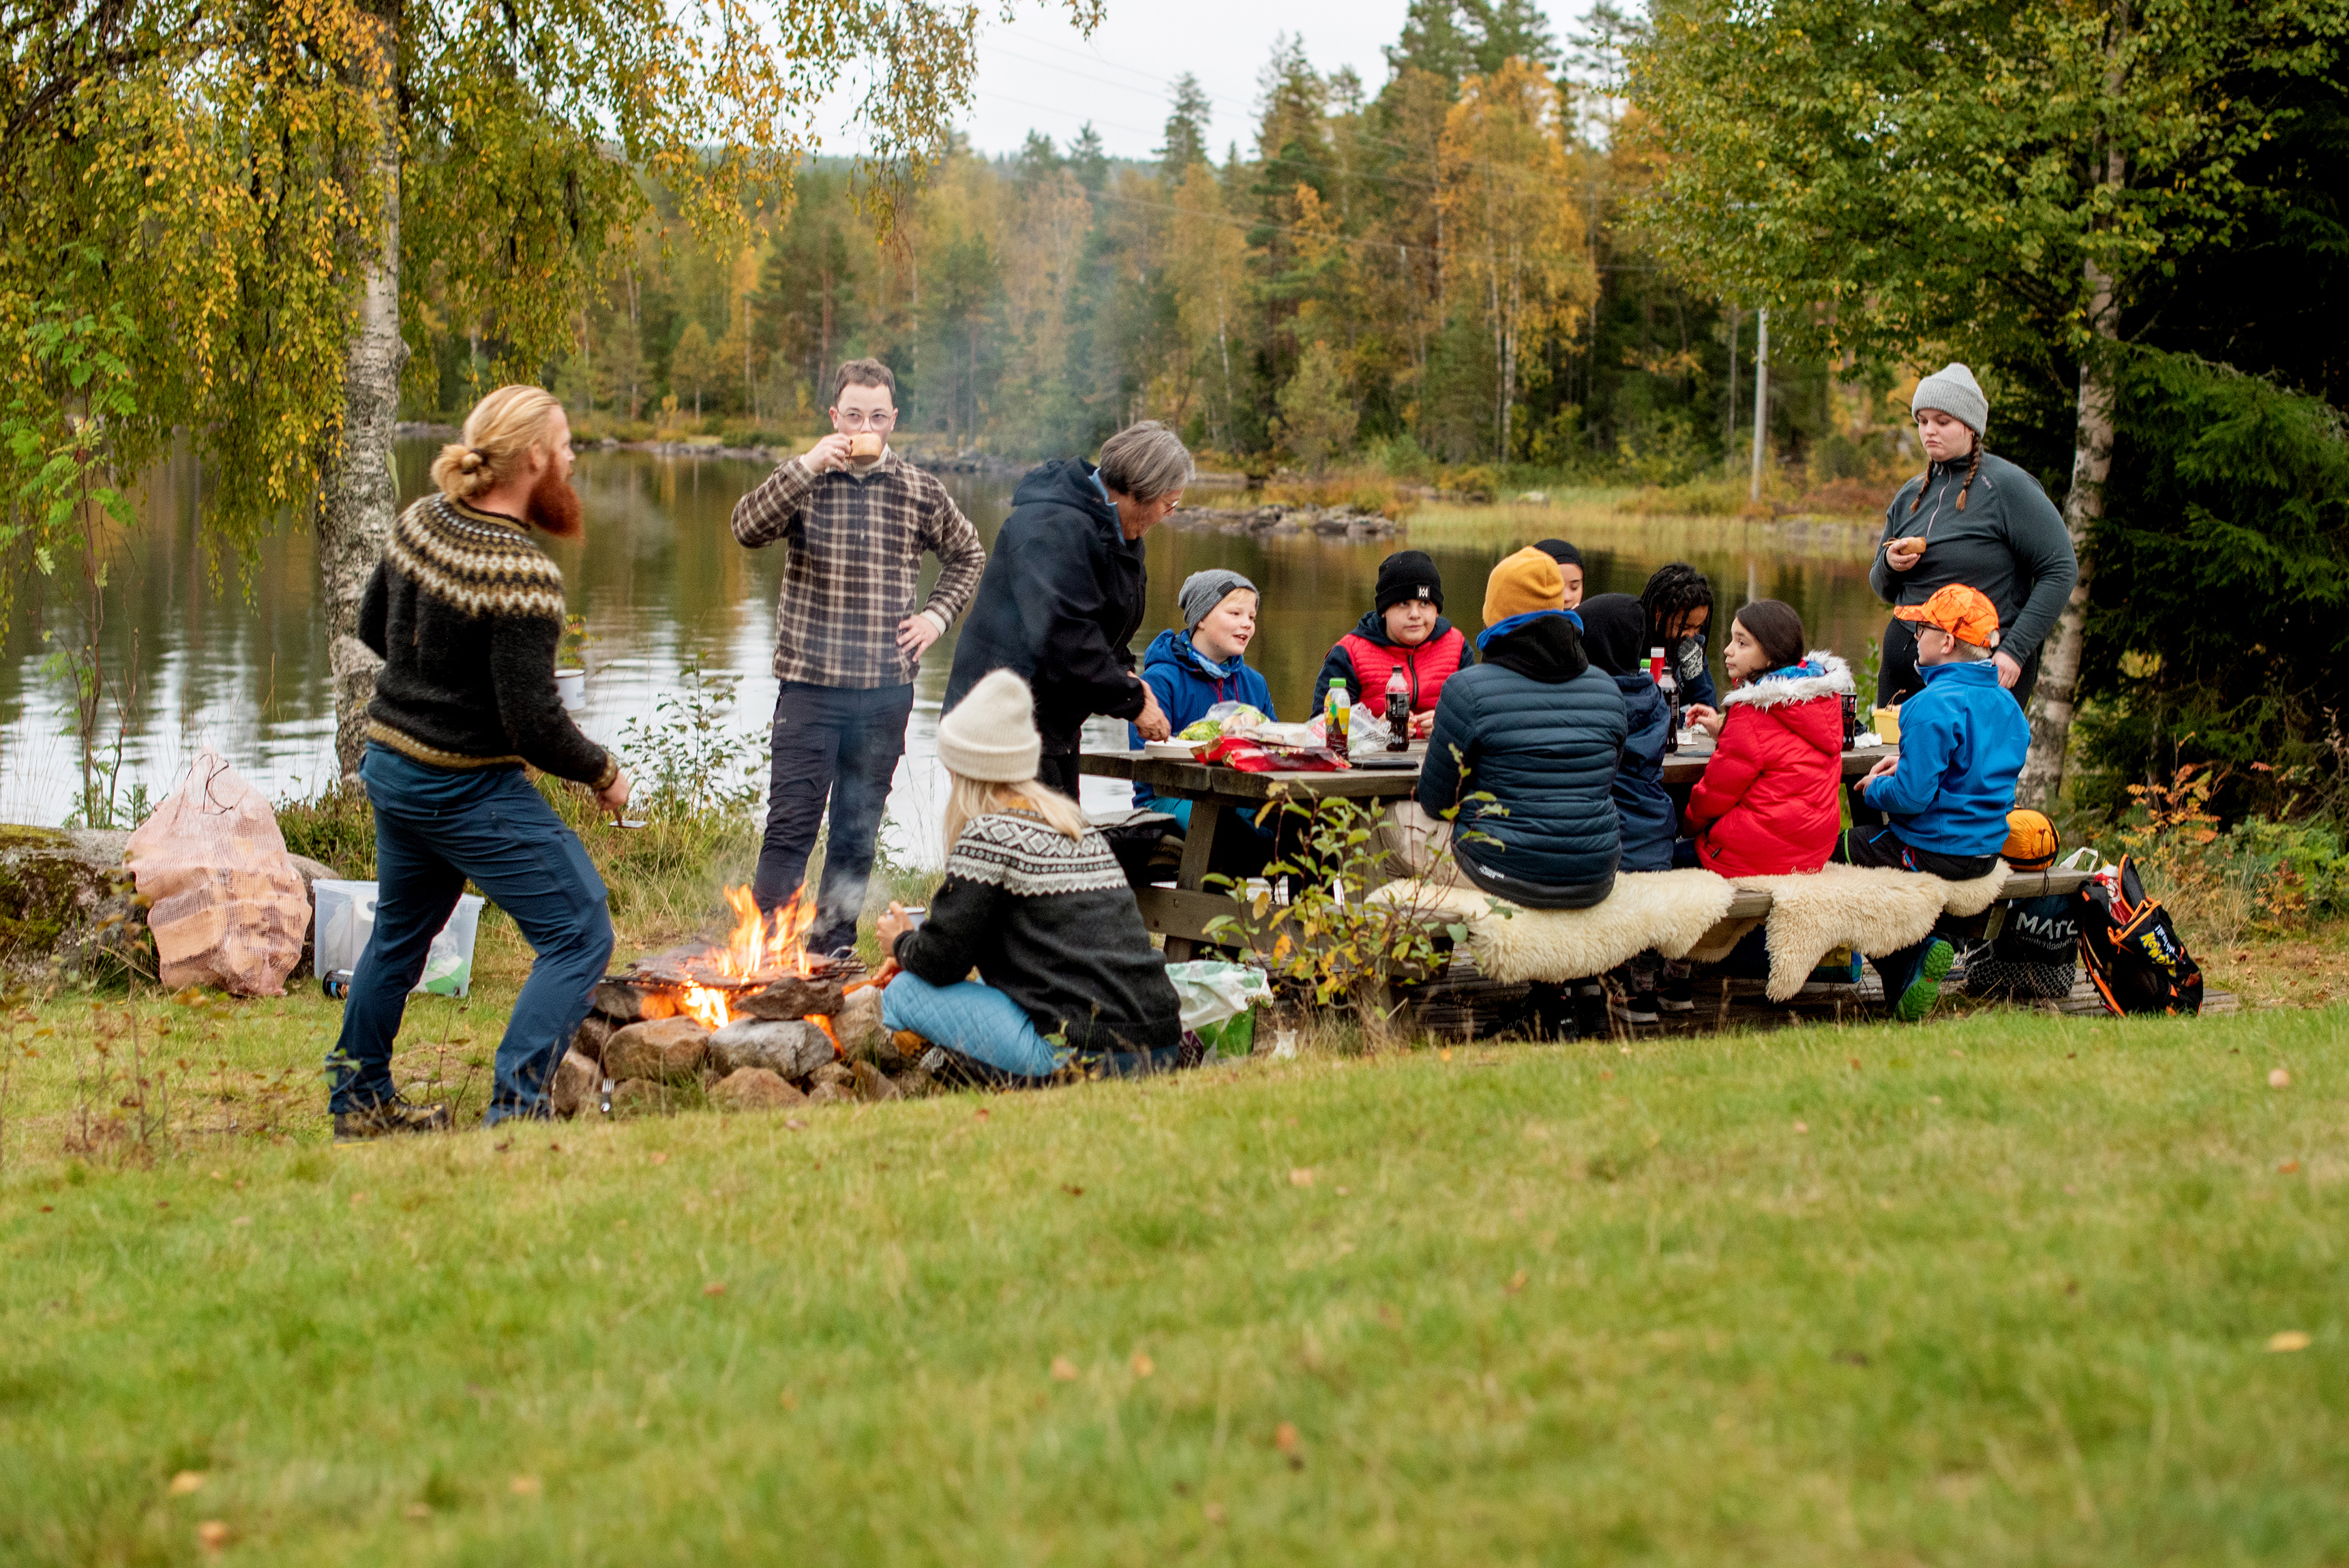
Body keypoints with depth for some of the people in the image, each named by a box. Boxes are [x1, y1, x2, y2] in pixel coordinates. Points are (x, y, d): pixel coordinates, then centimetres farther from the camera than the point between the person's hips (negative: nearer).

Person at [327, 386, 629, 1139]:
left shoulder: (421, 521, -1)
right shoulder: (522, 575, -25)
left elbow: (373, 626, 16)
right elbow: (535, 727, -25)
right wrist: (603, 773, -9)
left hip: (390, 763, 9)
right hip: (469, 788, -9)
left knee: (400, 931, 26)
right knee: (580, 936, 0)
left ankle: (359, 1100, 39)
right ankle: (516, 1107, -7)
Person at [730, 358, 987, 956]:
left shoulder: (920, 491, 6)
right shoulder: (804, 481, 0)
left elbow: (968, 556, 22)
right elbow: (748, 527, -19)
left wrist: (937, 615, 7)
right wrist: (809, 466, -27)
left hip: (887, 690, 3)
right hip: (809, 685, -3)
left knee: (858, 831, 10)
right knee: (790, 824, -8)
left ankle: (833, 948, 20)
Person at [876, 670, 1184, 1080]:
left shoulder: (989, 834, -7)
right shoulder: (1076, 823, 18)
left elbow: (941, 960, -5)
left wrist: (902, 943, 19)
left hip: (1082, 1056, -8)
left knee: (904, 993, 5)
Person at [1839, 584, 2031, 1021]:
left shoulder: (1933, 706, -22)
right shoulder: (2005, 703, 6)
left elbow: (1912, 795, -25)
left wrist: (1875, 789, -4)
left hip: (1934, 850, -9)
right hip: (1986, 849, 9)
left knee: (1837, 850, 11)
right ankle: (1935, 942, 8)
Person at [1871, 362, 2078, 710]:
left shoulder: (2006, 486, -6)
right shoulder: (1910, 495, 13)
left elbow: (2061, 571, -10)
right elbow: (1884, 590, 22)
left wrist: (2014, 650, -16)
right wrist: (1889, 566, -3)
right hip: (1904, 663, 6)